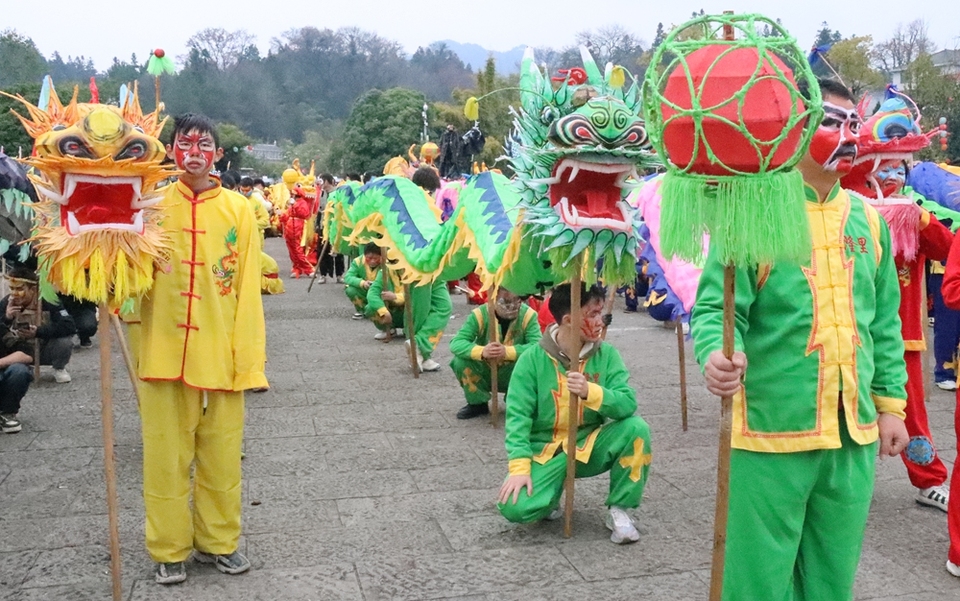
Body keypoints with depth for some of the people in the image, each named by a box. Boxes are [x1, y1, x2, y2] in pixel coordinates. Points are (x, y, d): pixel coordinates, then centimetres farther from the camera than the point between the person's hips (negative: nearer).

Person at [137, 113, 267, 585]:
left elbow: (247, 289, -2)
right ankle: (169, 548, 26)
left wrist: (248, 359, -5)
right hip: (165, 351, 0)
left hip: (220, 352, 0)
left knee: (221, 452, 10)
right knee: (166, 453, 9)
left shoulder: (238, 210, 0)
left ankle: (218, 540, 29)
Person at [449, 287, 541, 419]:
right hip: (484, 373, 0)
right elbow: (456, 343, -27)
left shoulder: (528, 315, -16)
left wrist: (507, 351, -46)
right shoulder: (479, 314, -18)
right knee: (460, 361, -27)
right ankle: (477, 403, 1)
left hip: (514, 378, 0)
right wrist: (482, 351, -47)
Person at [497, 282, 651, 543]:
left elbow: (628, 404, -17)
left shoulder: (606, 354, -6)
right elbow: (517, 415, -15)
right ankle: (554, 489, 9)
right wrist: (520, 467, -26)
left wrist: (590, 391, -34)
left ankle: (618, 510, -6)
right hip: (545, 451, -2)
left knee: (636, 428, -26)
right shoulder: (532, 358, -12)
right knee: (514, 507, -27)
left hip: (590, 446, 2)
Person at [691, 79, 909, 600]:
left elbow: (884, 323, 15)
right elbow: (715, 306, -14)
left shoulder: (867, 220, 10)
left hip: (854, 431, 6)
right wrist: (716, 355, -34)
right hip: (774, 430, -5)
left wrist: (890, 403, 12)